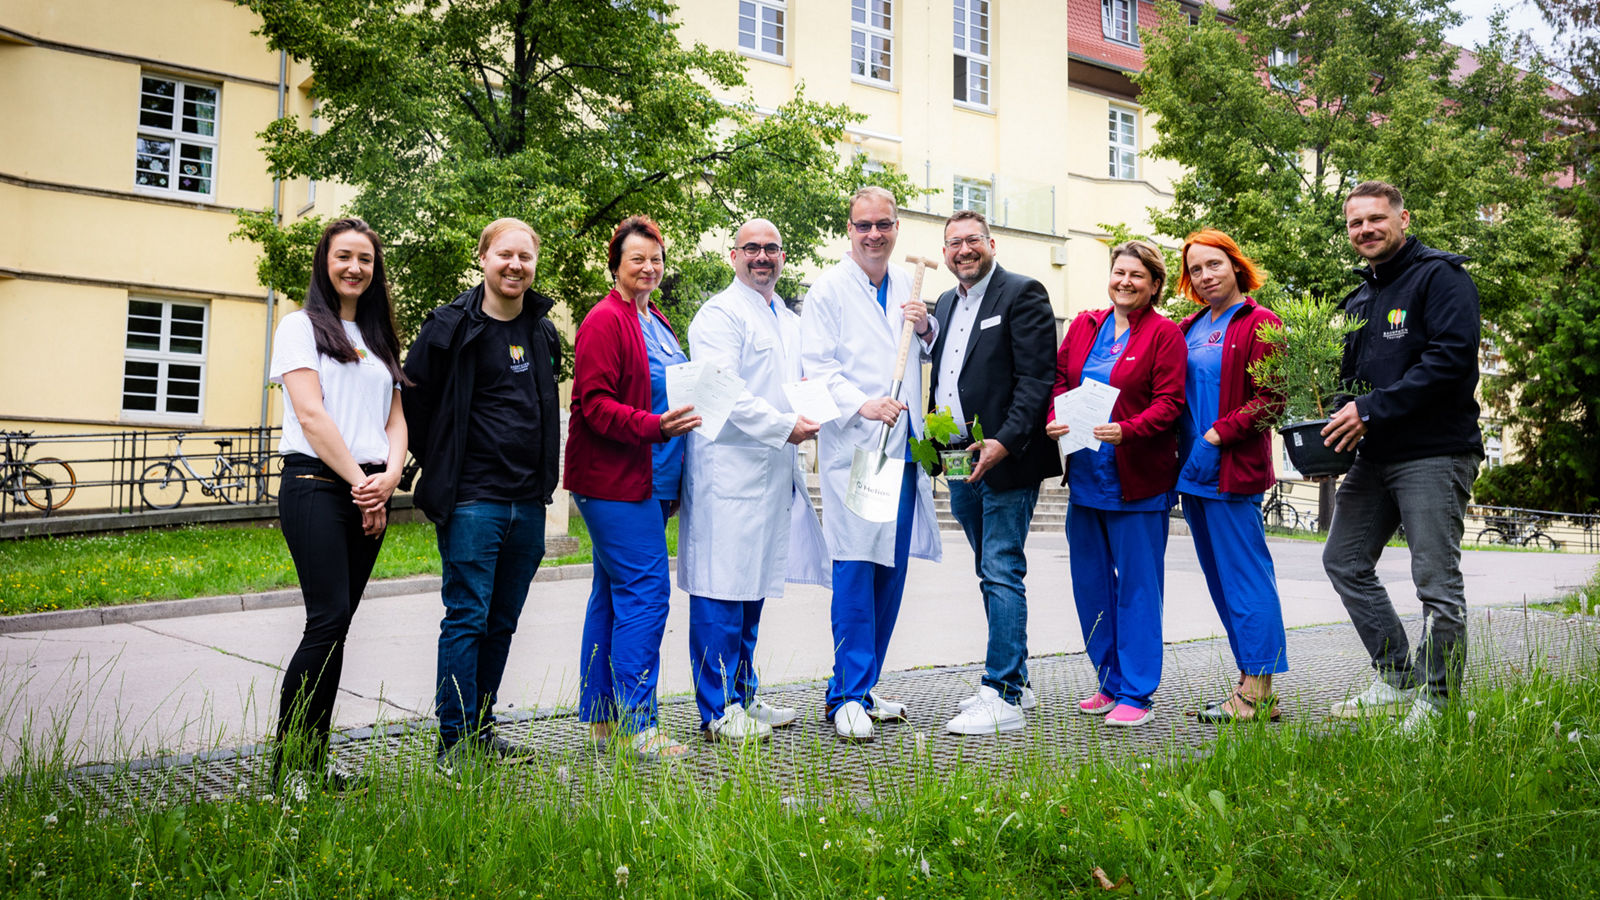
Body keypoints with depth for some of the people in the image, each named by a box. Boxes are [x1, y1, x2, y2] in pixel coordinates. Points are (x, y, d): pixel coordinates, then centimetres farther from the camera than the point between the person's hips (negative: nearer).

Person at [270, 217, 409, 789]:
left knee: (336, 624, 4)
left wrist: (388, 477, -4)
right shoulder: (301, 327, 4)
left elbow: (395, 419, 15)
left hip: (370, 492, 5)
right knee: (329, 620, -14)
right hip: (316, 485, -5)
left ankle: (312, 763, 9)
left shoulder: (380, 339, 21)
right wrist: (359, 484, -10)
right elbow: (311, 414, -6)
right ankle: (289, 766, -5)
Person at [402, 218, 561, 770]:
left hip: (529, 502, 6)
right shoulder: (452, 326, -7)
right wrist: (442, 468, 2)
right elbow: (414, 398, -2)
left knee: (502, 622, 12)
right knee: (467, 618, -3)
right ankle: (455, 740, 6)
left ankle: (482, 730, 22)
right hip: (472, 501, -6)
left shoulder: (543, 331, 12)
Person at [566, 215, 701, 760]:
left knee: (613, 592, 12)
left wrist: (688, 414, 14)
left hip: (649, 481, 10)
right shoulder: (605, 321, -9)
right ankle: (635, 725, -5)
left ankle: (601, 718, 19)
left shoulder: (657, 323, 20)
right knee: (645, 592, -11)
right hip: (615, 480, -9)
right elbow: (595, 404, -16)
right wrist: (655, 426, -27)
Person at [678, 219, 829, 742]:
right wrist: (784, 426, -17)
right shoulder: (719, 315, -6)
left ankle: (743, 697, 24)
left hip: (775, 470, 9)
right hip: (728, 468, -9)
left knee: (754, 586, 14)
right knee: (722, 590, -5)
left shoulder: (790, 322, 21)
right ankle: (718, 713, 2)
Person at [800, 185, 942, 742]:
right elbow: (816, 367, -8)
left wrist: (926, 329, 3)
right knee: (855, 572, -9)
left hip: (903, 446, 6)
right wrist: (862, 405, -23)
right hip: (853, 448, -6)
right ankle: (849, 698, 0)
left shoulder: (907, 285, 16)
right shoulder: (829, 290, -2)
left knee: (891, 572, 9)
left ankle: (858, 689, 20)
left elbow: (932, 358, 25)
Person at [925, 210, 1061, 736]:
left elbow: (1037, 380, -14)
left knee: (1002, 574, -9)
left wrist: (1003, 443, -23)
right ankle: (1015, 681, 25)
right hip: (960, 464, 8)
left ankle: (1003, 697, -5)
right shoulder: (945, 303, 18)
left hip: (1006, 461, -8)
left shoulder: (1022, 294, -6)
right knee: (992, 575, 14)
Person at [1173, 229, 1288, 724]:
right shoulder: (1188, 328, 17)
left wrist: (1216, 437, -16)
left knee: (1244, 577, -6)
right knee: (1221, 581, 11)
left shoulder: (1259, 323, -4)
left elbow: (1271, 399, -11)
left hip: (1233, 470, -8)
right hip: (1194, 472, 8)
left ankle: (1256, 693, -1)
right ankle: (1252, 686, 18)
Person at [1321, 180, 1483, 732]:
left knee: (1437, 581, -4)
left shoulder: (1440, 277, -7)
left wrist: (1371, 410, -20)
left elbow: (1452, 358, -19)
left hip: (1435, 453, -9)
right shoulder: (1358, 300, 19)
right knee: (1344, 562, 10)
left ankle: (1436, 700, 8)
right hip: (1374, 455, 9)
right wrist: (1336, 417, 5)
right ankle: (1398, 681, 19)